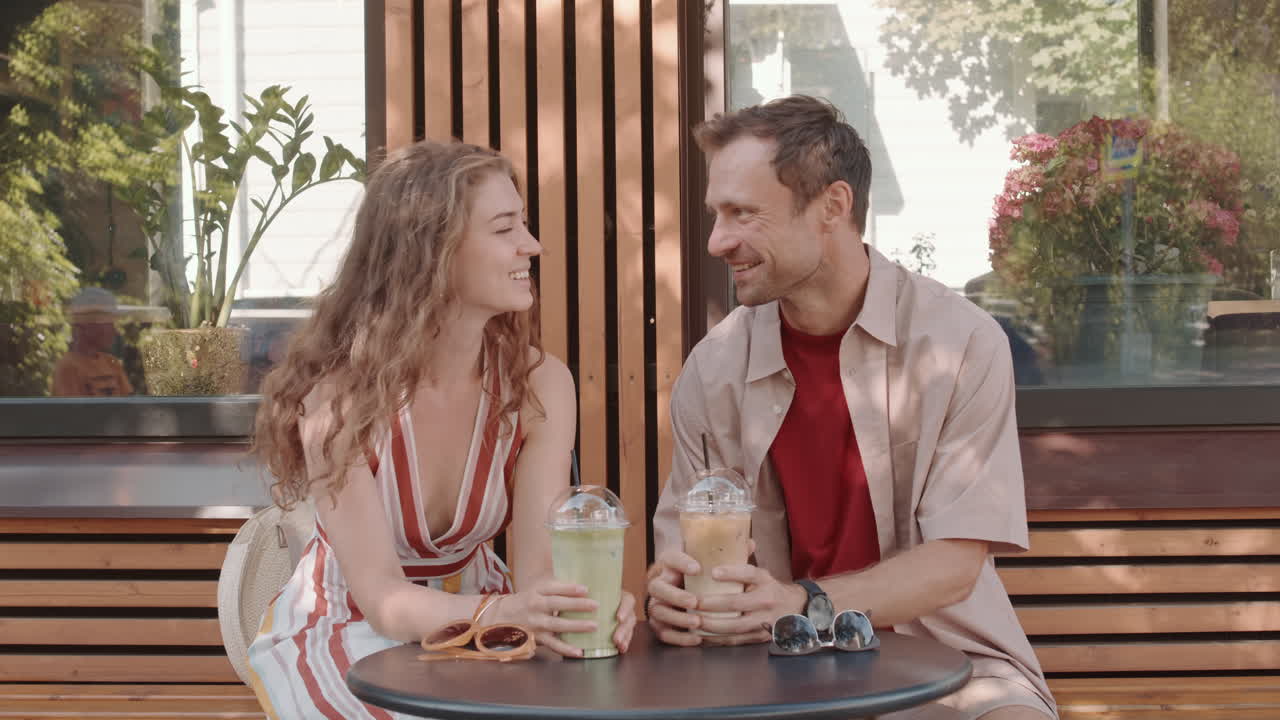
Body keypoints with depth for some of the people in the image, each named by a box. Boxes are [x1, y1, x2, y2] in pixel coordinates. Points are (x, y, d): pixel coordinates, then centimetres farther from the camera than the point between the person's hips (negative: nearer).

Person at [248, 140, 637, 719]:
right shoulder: (339, 396, -23)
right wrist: (499, 614, -46)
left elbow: (539, 565, -19)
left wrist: (579, 604, -43)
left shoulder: (541, 386, -14)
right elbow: (382, 596, -26)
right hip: (347, 629, -3)